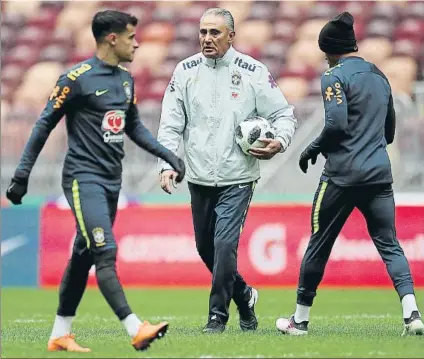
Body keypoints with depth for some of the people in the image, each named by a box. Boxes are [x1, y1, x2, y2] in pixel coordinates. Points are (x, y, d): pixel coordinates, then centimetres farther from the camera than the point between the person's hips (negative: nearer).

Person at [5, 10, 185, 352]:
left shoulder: (126, 79, 12)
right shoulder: (77, 79, -11)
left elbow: (134, 126, 24)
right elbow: (45, 126, -8)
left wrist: (168, 155, 15)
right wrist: (22, 176, -9)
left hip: (112, 180, 8)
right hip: (84, 179, -8)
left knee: (84, 256, 11)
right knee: (106, 253, -15)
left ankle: (60, 335, 19)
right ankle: (136, 330, -24)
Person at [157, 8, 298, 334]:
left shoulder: (253, 72, -5)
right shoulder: (185, 71, 2)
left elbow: (284, 114, 2)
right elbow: (171, 123, 3)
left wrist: (280, 142, -18)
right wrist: (167, 164, -10)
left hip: (238, 180, -4)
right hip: (199, 180, 4)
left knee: (224, 245, -14)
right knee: (205, 248, 12)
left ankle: (218, 315, -4)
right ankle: (243, 295, 36)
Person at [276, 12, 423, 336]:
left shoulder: (335, 77, -7)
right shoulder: (378, 76, 15)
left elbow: (337, 124, -19)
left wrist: (313, 149, -4)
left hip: (343, 175, -6)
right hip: (380, 173, 6)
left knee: (319, 244, 6)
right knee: (389, 244, 4)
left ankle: (300, 319, 16)